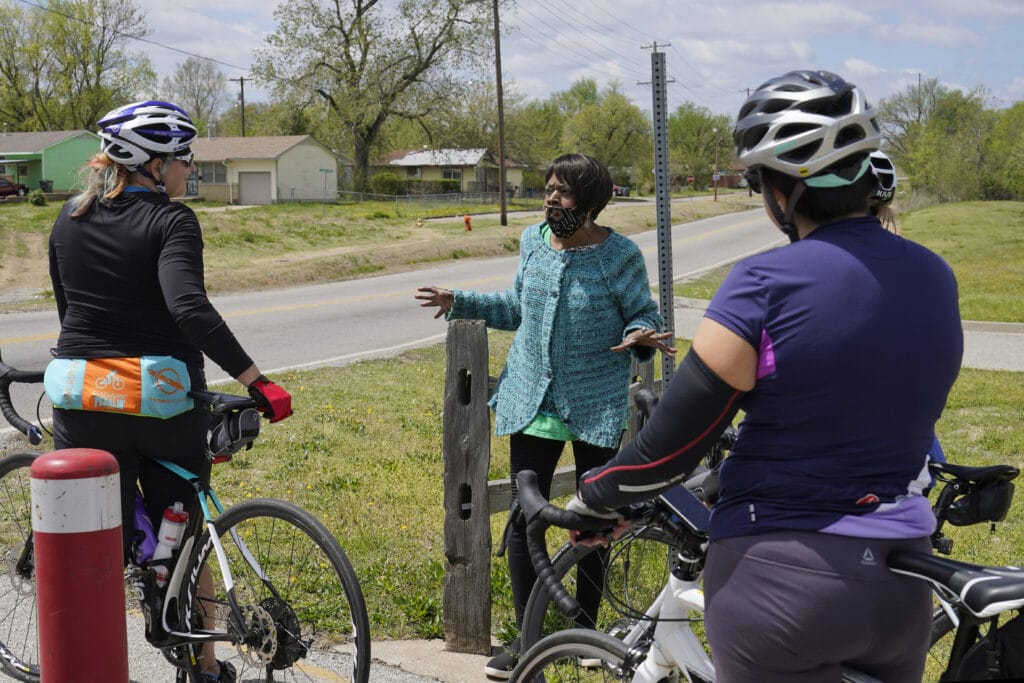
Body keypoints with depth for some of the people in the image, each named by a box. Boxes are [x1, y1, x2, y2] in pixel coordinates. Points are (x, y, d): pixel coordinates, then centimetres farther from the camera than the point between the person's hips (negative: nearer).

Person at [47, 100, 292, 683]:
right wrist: (256, 381, -28)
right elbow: (189, 308, -26)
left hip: (83, 400, 3)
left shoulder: (70, 219, 8)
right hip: (164, 398, -3)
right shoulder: (171, 222, -10)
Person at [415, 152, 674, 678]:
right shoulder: (533, 241, 5)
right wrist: (461, 303, 13)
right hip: (533, 400, 4)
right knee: (523, 518, 0)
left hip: (597, 407, -3)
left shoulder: (619, 255, -10)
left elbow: (644, 314, -2)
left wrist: (642, 336, -24)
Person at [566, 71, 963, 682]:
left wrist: (595, 495, 4)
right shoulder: (935, 277, 0)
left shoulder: (765, 286, -18)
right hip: (904, 588, 6)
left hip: (781, 585, -6)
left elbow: (672, 444, -14)